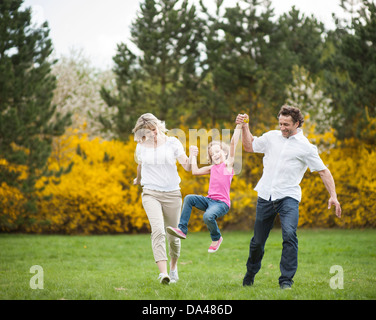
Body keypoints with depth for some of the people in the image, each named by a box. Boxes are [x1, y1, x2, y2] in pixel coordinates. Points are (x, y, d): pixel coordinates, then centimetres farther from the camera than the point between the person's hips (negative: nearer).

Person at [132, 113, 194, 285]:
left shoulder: (172, 143, -1)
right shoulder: (141, 147, 4)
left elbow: (187, 167, -5)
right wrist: (138, 179, 41)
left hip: (172, 193, 0)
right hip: (151, 193, 0)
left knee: (173, 236, 8)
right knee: (158, 230, -23)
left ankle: (173, 266, 37)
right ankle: (163, 273, -32)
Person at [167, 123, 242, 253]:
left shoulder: (228, 164, 2)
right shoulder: (212, 168, 19)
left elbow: (233, 144, -8)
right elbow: (195, 171, 25)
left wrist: (238, 127, -13)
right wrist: (194, 156, 28)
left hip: (222, 203, -6)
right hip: (210, 199, 6)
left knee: (208, 216, -32)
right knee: (189, 198, -13)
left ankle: (216, 238, -1)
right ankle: (182, 229, -12)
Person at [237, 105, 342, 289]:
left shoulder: (306, 146, -1)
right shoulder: (271, 137, 11)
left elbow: (323, 171, 1)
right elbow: (249, 146, 26)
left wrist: (333, 196, -8)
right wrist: (245, 127, 12)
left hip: (288, 197, -3)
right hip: (265, 196, 4)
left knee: (289, 235, -25)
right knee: (258, 241, 10)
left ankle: (286, 281, -18)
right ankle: (250, 275, 34)